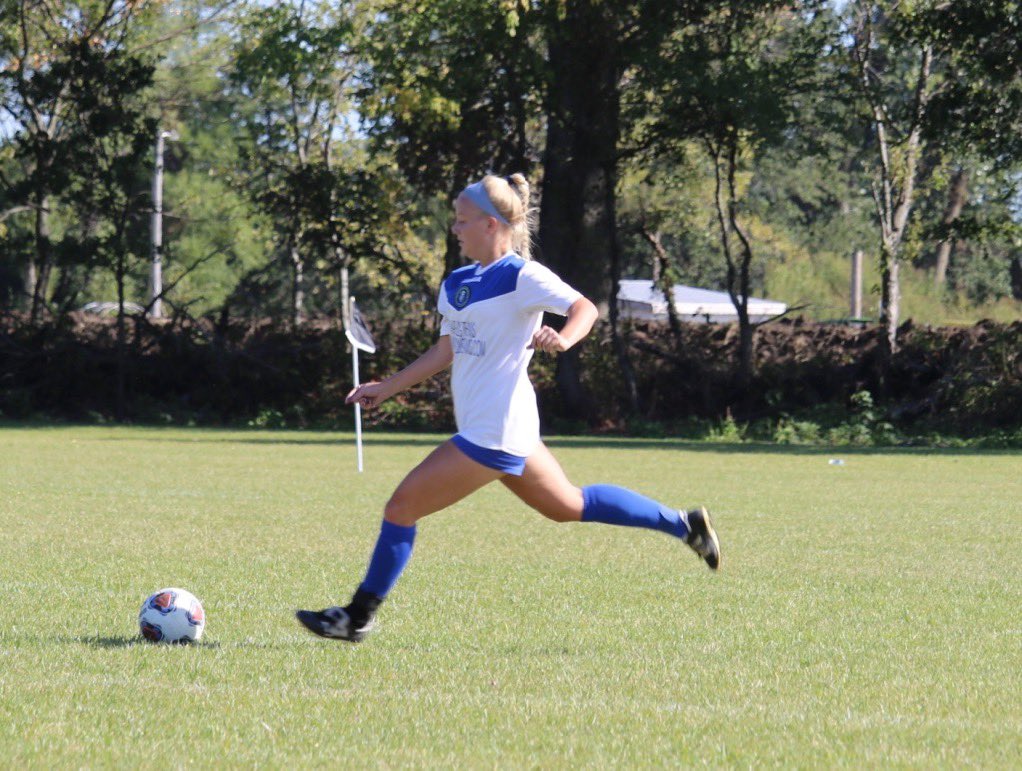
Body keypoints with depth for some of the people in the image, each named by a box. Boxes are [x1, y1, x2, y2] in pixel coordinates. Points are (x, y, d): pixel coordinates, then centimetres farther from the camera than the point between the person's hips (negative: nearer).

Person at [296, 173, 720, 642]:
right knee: (568, 506, 20)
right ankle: (683, 524, 25)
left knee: (402, 507, -8)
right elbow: (445, 353, 22)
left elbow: (585, 309, -17)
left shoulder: (521, 276, -11)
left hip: (492, 434, -10)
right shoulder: (458, 283, 14)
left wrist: (561, 339, -37)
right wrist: (386, 388, 21)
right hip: (507, 429, 10)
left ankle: (359, 617, -1)